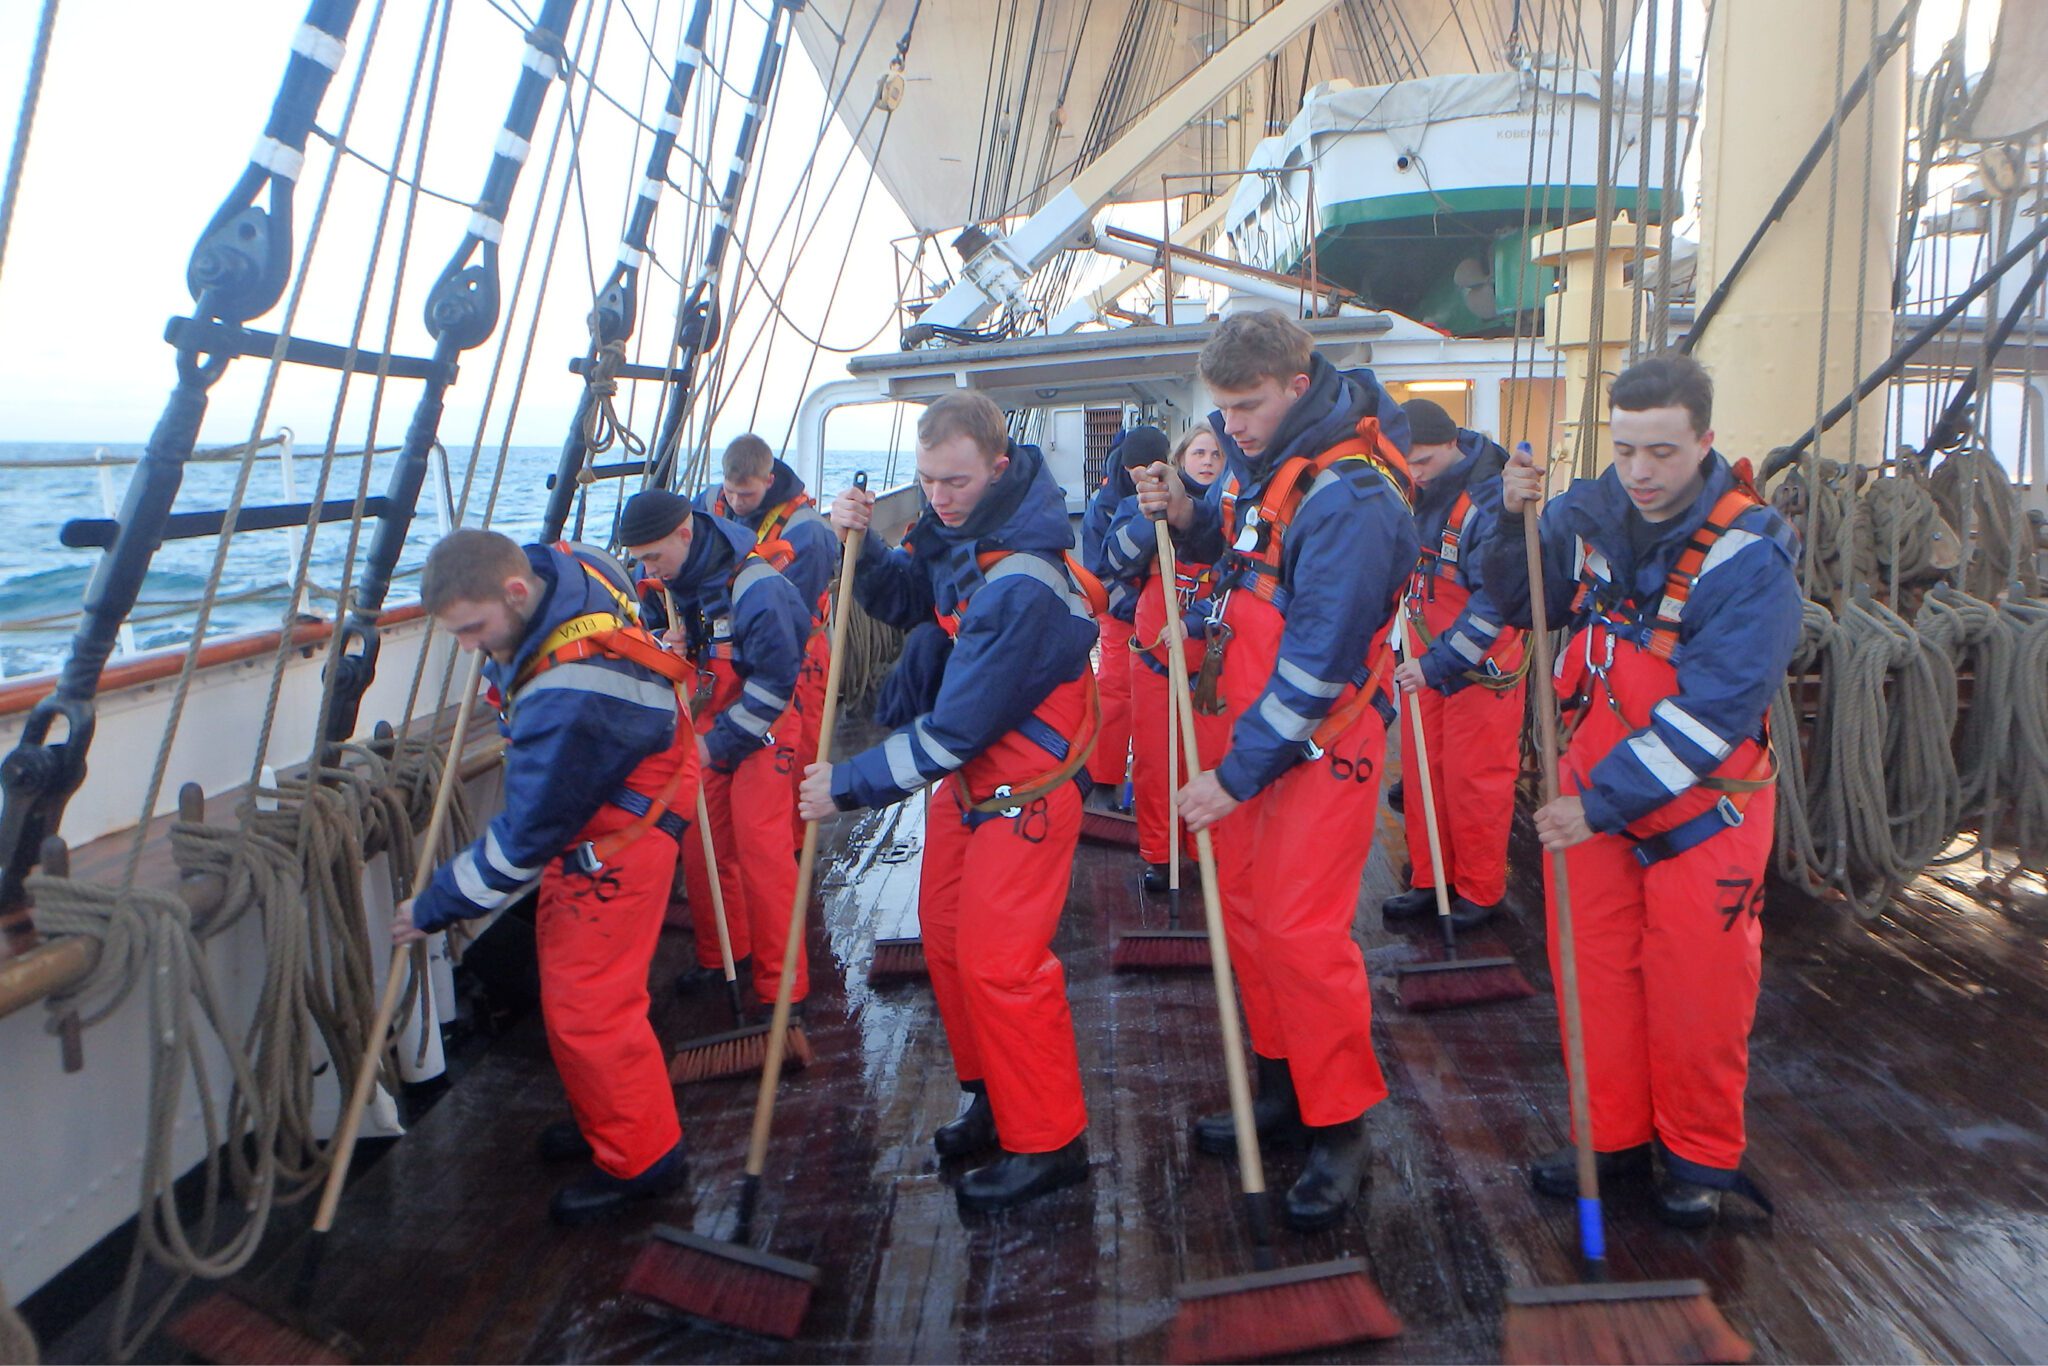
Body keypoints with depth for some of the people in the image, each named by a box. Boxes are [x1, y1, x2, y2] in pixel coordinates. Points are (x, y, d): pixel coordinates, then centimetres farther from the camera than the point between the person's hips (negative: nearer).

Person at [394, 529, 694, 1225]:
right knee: (565, 968, 19)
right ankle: (605, 1120, 36)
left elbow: (528, 835, -26)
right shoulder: (556, 563, -12)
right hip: (583, 800, 10)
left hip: (618, 831, -10)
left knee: (586, 1001, -5)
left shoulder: (569, 698, -37)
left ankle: (641, 1160, 14)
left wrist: (435, 909, -13)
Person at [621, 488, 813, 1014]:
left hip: (761, 729, -7)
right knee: (700, 841, 10)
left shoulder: (756, 587, -26)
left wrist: (720, 742, -18)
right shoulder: (674, 580, -2)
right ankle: (720, 955, 29)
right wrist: (671, 642, -9)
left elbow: (774, 684, -22)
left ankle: (783, 986, 0)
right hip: (708, 723, 8)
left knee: (760, 848, -9)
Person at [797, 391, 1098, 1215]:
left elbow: (955, 729, -27)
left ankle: (1047, 1144, 9)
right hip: (964, 777, 9)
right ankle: (993, 1097, 34)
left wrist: (850, 785, -20)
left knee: (997, 962, -7)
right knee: (945, 937, 16)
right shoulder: (954, 530, -2)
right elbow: (908, 602, 16)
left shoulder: (1019, 586, -30)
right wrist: (860, 547, -4)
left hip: (1022, 791, -9)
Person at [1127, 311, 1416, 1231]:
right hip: (1251, 720, 9)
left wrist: (1239, 772, -20)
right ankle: (1283, 1093, 30)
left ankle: (1342, 1133, 11)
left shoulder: (1349, 497, -23)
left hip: (1322, 741, -9)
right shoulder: (1261, 456, 5)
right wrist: (1187, 515, 1)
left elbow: (1317, 662, -24)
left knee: (1302, 931, -7)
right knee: (1245, 911, 14)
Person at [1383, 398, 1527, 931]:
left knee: (1474, 779, 1)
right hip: (1426, 660, 7)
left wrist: (1438, 663, -28)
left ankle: (1480, 892, 16)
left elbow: (1496, 601, -23)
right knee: (1424, 771, 11)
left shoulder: (1491, 502, -20)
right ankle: (1430, 881, 23)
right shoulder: (1421, 496, 3)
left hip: (1481, 667, -7)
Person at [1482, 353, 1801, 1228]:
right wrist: (1516, 521, -15)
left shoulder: (1752, 554, -18)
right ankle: (1616, 1137, 29)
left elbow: (1712, 713, -22)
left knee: (1696, 993, 5)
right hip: (1593, 793, 4)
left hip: (1702, 805, -4)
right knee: (1596, 974, 11)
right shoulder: (1590, 511, -4)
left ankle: (1702, 1158, 26)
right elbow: (1519, 604, 4)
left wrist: (1604, 802, -24)